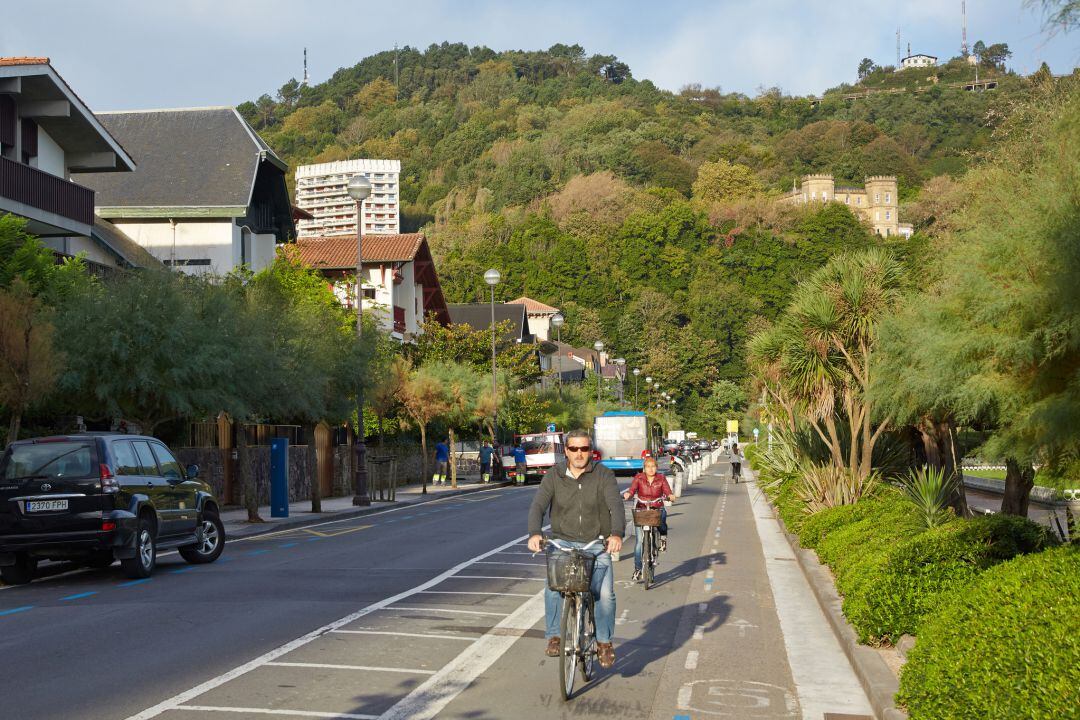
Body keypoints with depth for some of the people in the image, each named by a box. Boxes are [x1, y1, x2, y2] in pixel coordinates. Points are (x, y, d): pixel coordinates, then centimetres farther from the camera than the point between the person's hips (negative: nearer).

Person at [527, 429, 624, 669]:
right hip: (563, 543, 1)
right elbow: (538, 505, -9)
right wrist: (534, 533, -28)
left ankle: (604, 641, 6)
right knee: (553, 589, -20)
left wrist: (616, 533, -34)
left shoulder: (604, 475, -2)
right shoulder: (554, 476, 1)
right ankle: (554, 636, -1)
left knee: (605, 593, -15)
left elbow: (615, 505, -15)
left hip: (597, 544, -1)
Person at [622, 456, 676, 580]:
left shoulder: (661, 479, 0)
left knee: (662, 514, -36)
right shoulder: (639, 478, -2)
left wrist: (671, 496, -34)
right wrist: (627, 495, -38)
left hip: (657, 509, 0)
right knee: (640, 540, -6)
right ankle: (637, 569, 4)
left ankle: (663, 537, -5)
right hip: (641, 511, 0)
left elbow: (667, 491, -11)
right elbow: (632, 490, -16)